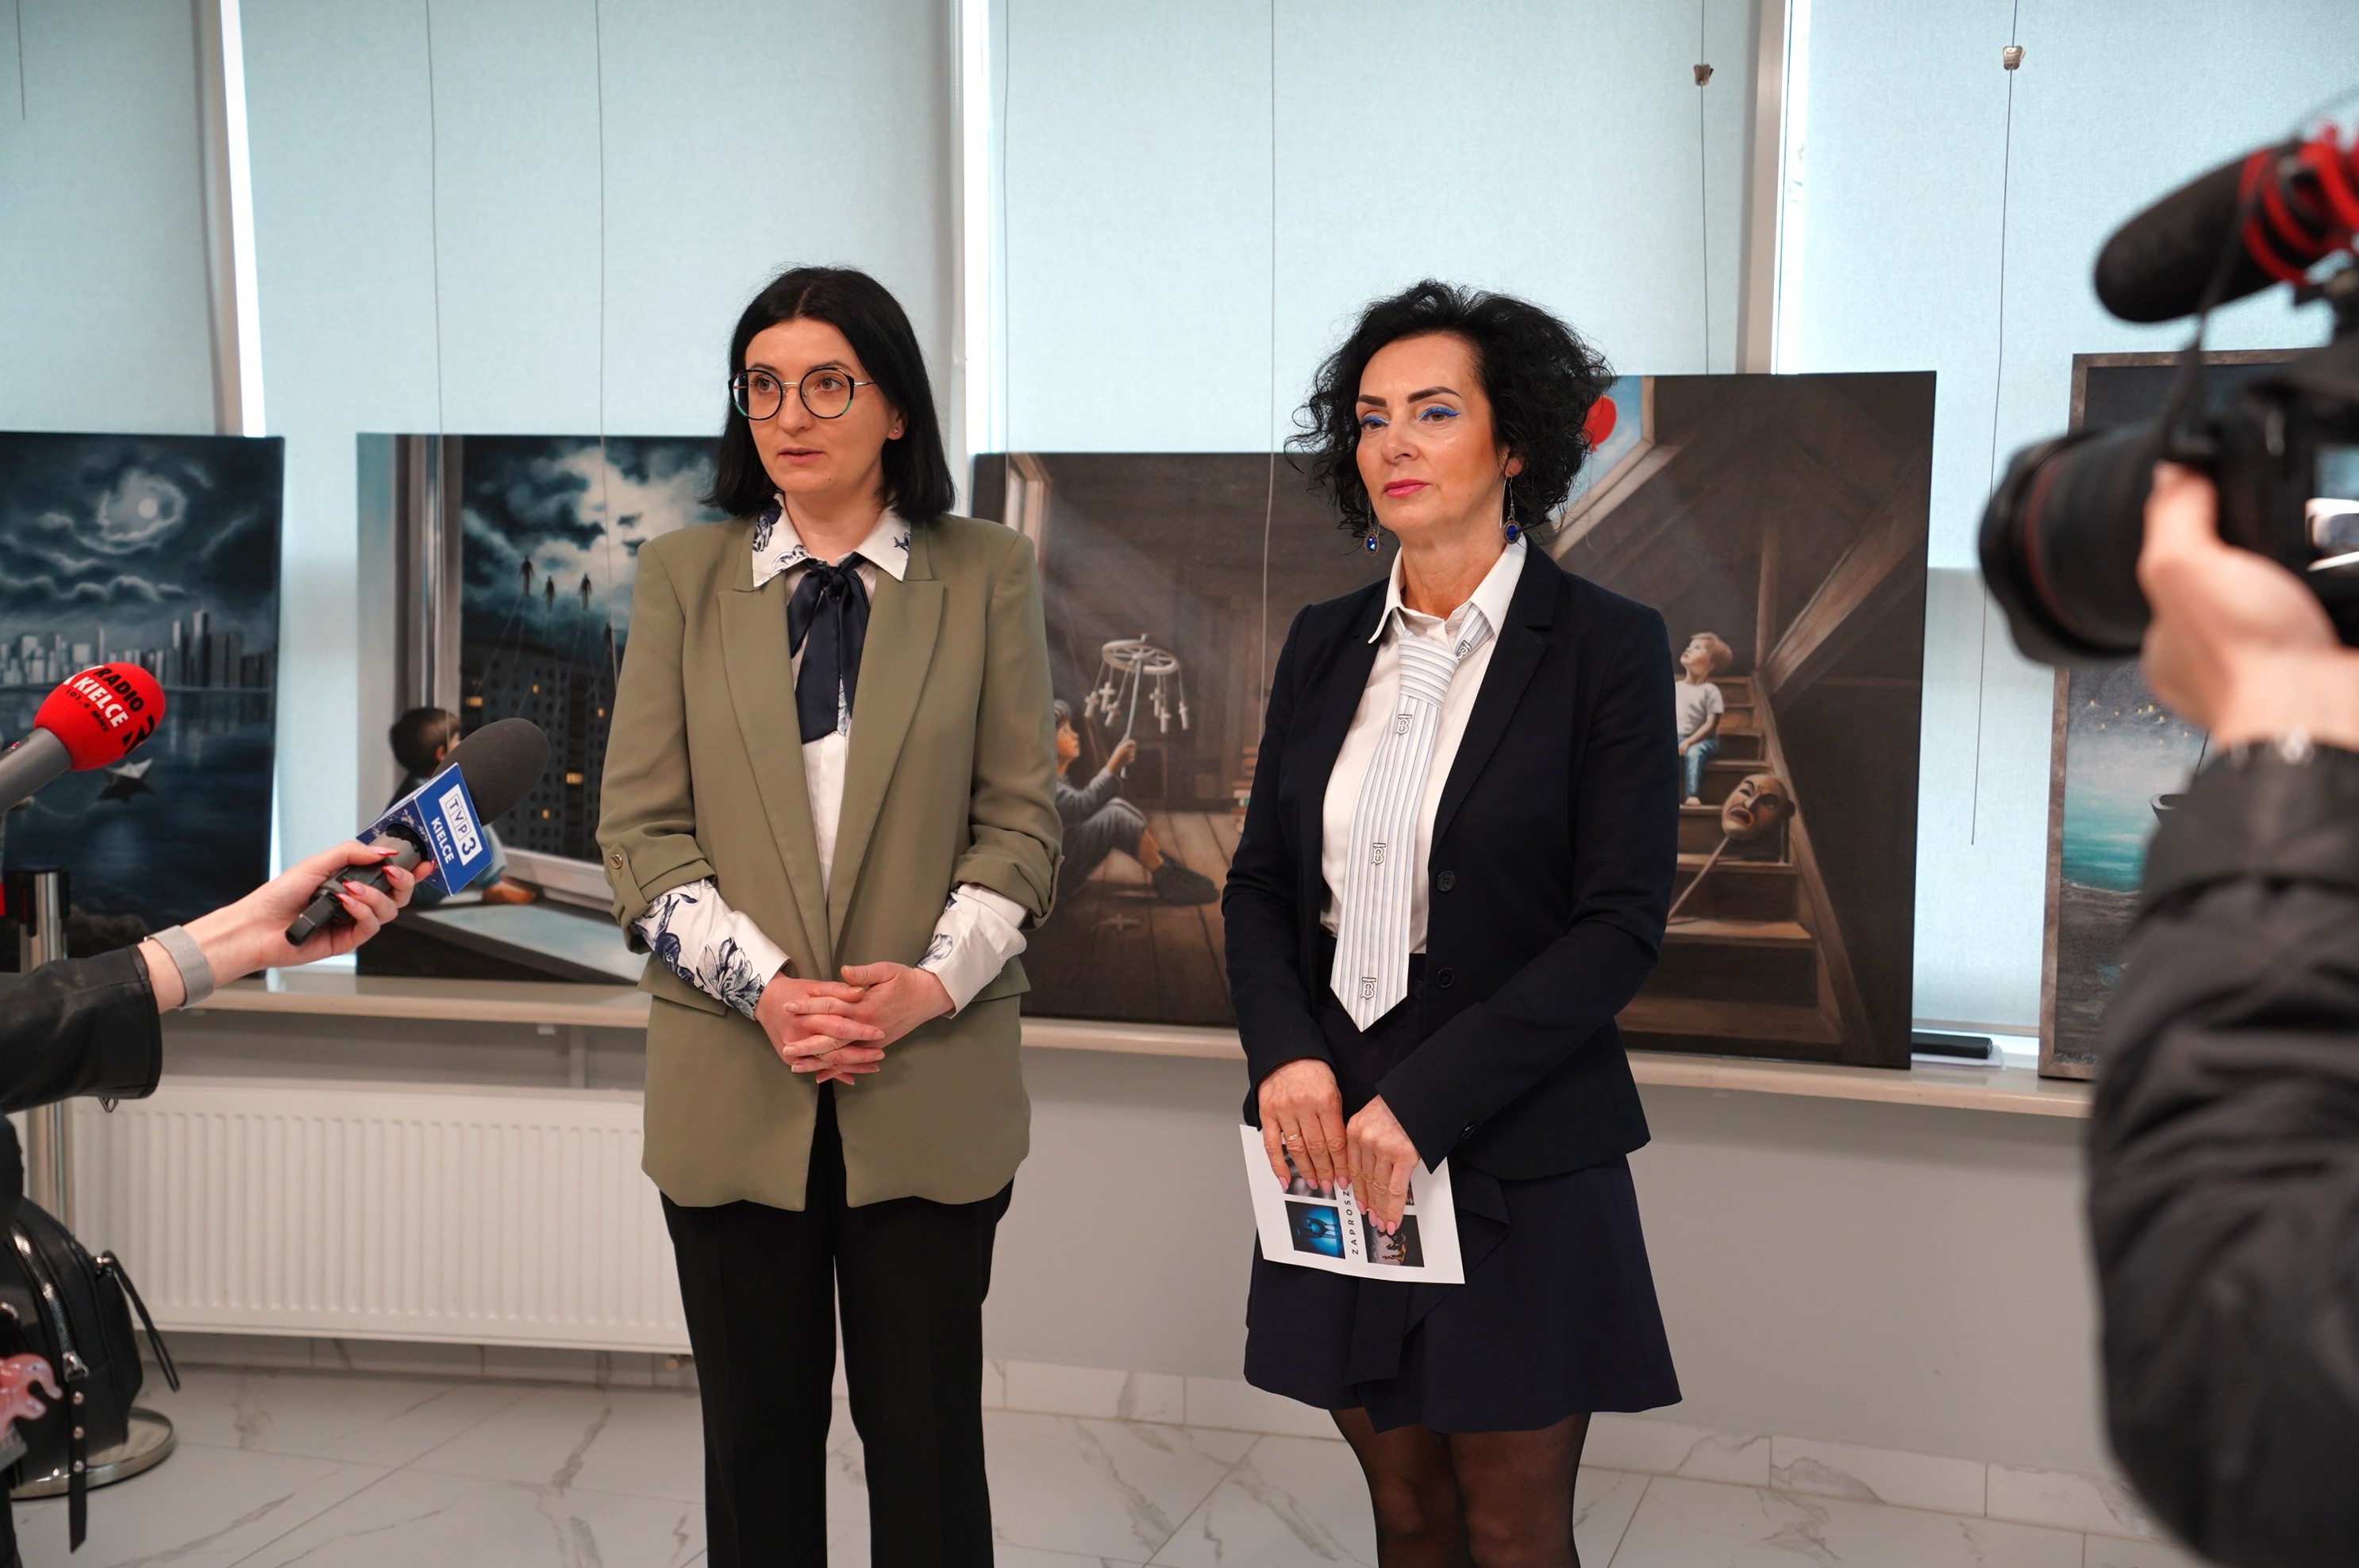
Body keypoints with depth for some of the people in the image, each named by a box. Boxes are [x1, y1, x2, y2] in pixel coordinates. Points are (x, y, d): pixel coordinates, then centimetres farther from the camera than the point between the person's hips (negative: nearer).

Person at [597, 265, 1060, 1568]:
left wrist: (932, 984, -13)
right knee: (758, 1430, 11)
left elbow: (1018, 819, 2)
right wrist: (765, 987, -12)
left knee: (924, 1429, 6)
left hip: (931, 1082, -1)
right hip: (732, 1084, 1)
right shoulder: (682, 578, 6)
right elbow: (641, 826, 1)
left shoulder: (986, 574, 4)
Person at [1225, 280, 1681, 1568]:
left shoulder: (1607, 647, -7)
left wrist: (1422, 1101, -18)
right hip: (1334, 1143, 5)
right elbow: (1260, 880, 10)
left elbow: (1620, 923, -12)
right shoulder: (1324, 644, 8)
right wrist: (1286, 1055, -9)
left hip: (1517, 1153, -4)